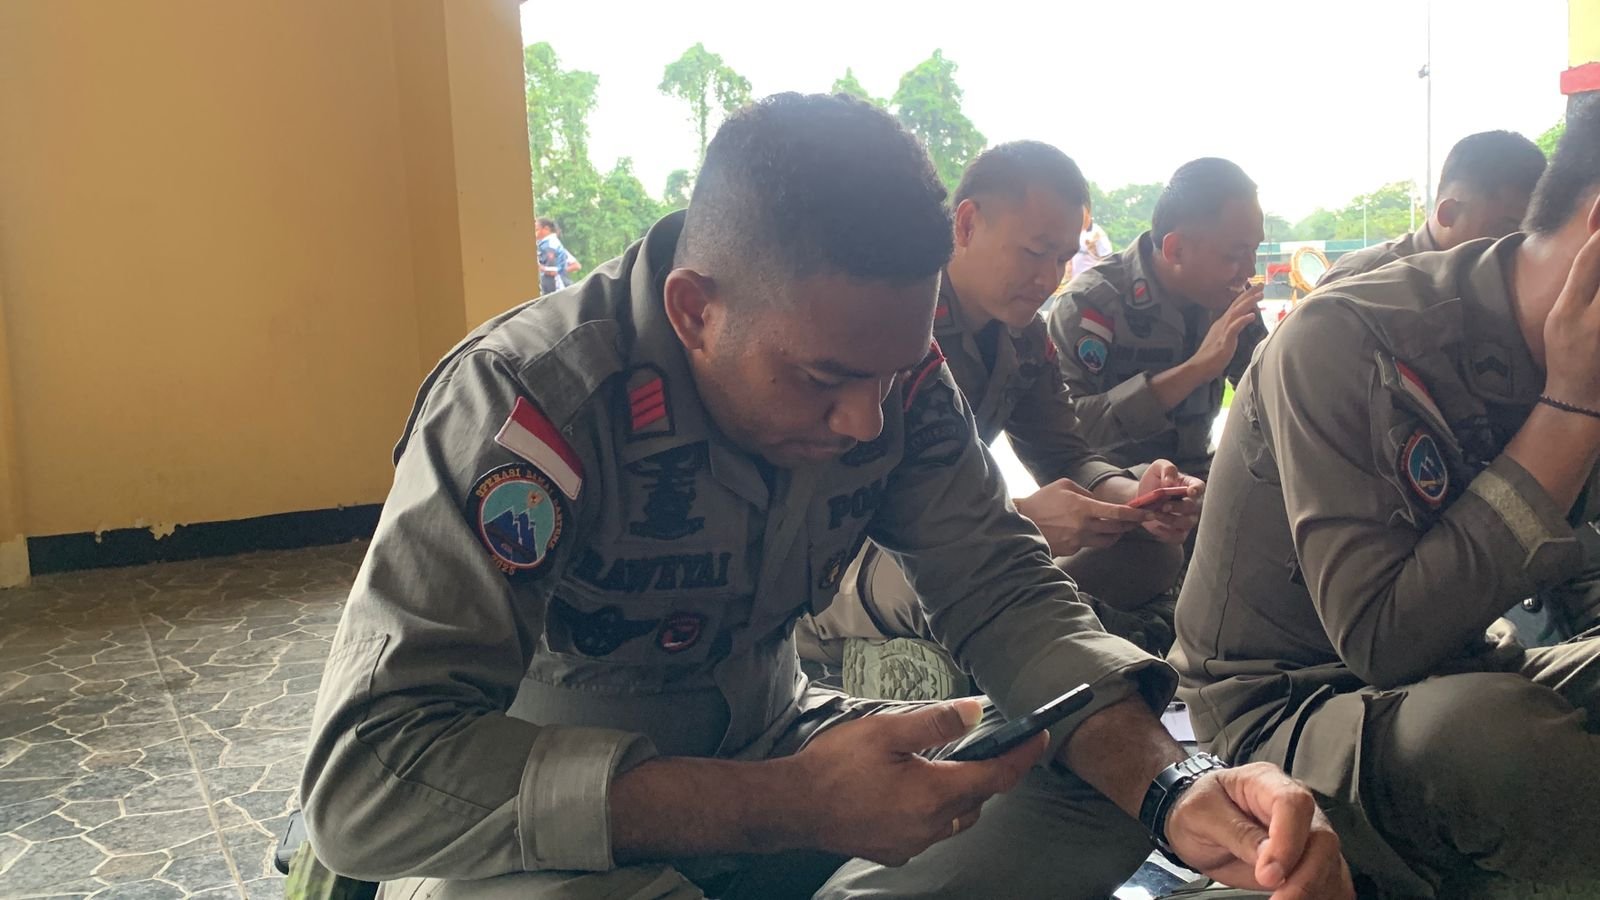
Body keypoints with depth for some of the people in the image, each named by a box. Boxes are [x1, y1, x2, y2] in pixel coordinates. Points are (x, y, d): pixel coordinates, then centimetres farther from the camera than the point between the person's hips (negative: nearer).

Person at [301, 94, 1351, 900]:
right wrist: (780, 806, -41)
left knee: (1101, 777, -12)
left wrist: (1176, 784, -30)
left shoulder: (887, 364, -12)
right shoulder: (525, 404, -29)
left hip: (769, 755, 5)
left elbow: (1006, 590, -11)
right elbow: (363, 776, -34)